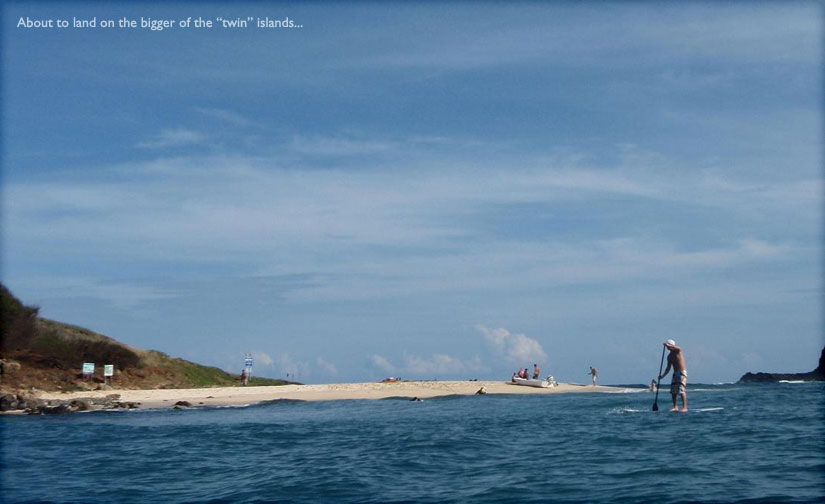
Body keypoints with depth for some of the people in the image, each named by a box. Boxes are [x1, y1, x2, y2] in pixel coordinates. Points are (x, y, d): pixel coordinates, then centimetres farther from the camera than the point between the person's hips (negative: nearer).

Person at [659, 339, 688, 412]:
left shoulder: (678, 351, -6)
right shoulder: (669, 356, 11)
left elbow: (678, 348, -34)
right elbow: (668, 368, 14)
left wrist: (669, 345, -32)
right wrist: (662, 376, 8)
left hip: (682, 372, -7)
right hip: (675, 373, 7)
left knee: (682, 391, -15)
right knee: (673, 391, 4)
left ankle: (685, 407, -17)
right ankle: (675, 407, 14)